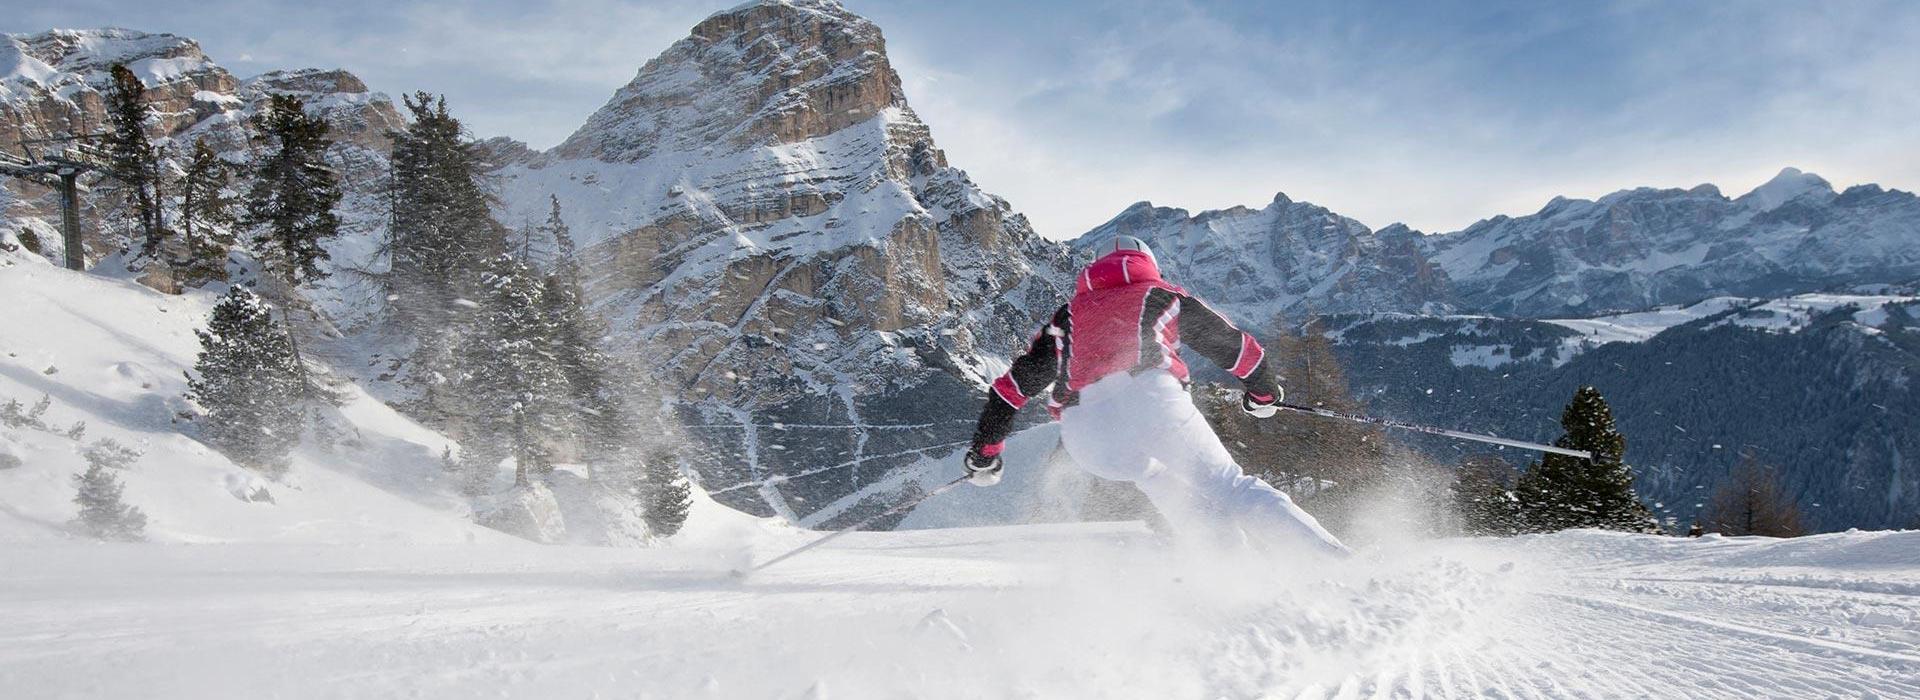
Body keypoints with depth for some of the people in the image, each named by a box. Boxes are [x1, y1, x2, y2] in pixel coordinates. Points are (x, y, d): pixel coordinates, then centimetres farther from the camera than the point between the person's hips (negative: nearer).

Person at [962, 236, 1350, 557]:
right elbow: (1236, 346, 33)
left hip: (1085, 433, 2)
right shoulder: (1163, 296, 29)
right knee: (1228, 487, -1)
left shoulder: (1069, 315, 34)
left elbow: (1012, 386, 30)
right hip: (1149, 396, -2)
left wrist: (984, 452, 36)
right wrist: (1264, 392, 50)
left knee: (1160, 482, 24)